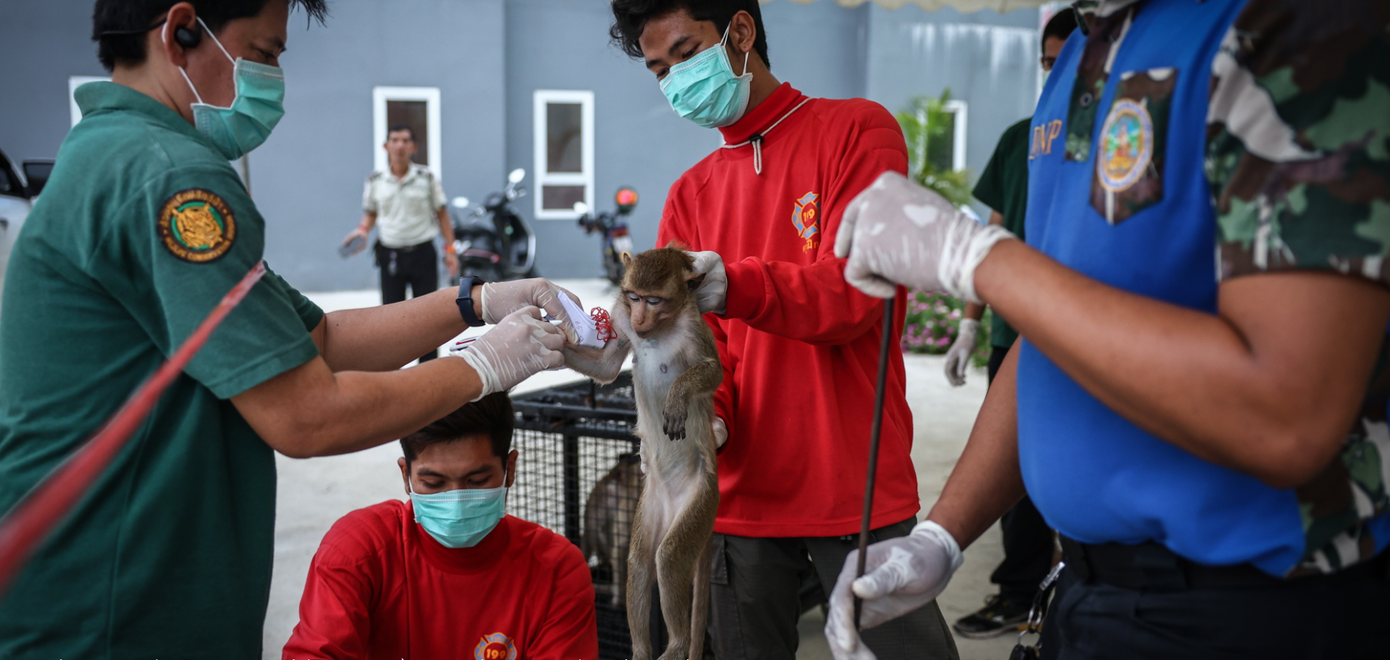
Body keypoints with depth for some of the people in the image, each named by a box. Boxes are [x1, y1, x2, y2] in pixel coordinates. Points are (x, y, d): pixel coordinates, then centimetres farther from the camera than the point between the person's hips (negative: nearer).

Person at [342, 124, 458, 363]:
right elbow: (370, 214, 12)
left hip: (422, 252, -1)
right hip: (390, 253, 1)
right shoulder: (375, 181, 1)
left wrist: (450, 249, -2)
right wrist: (362, 231, -9)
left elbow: (442, 214, 3)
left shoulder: (426, 178, -2)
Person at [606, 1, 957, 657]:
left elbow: (854, 289, -13)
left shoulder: (857, 130, -1)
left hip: (858, 491, -4)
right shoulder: (690, 194, 12)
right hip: (740, 497, 4)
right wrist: (704, 412, -14)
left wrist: (733, 285, -29)